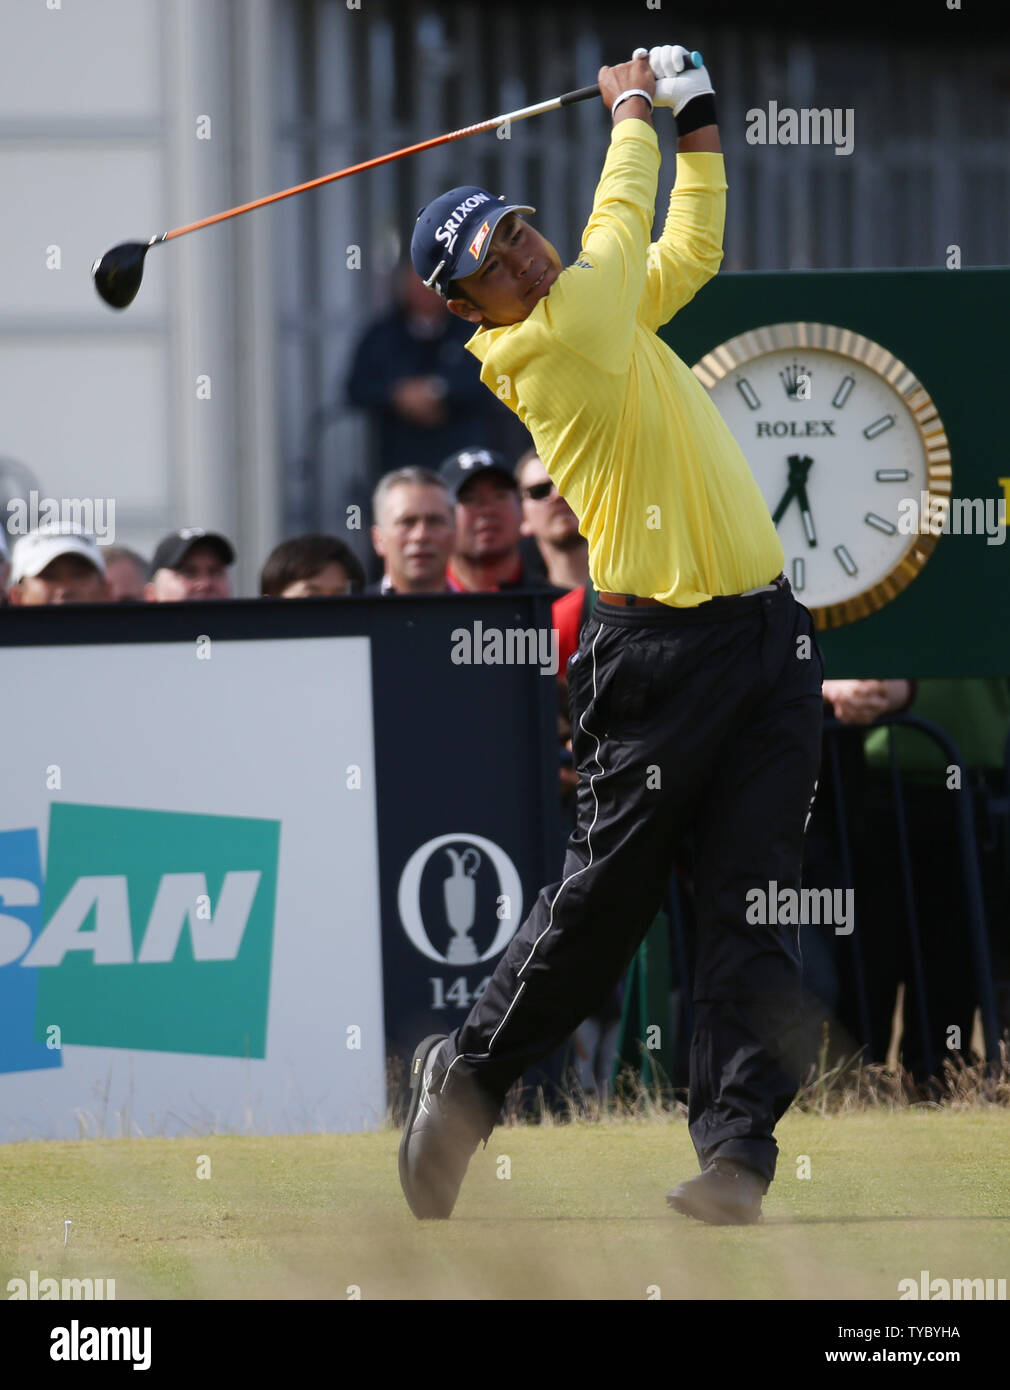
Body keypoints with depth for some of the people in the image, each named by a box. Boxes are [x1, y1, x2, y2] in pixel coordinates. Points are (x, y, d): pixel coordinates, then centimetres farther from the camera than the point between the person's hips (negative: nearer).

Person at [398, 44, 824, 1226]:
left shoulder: (605, 313, 14)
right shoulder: (544, 347, -11)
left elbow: (687, 253, 30)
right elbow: (619, 234, -5)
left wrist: (699, 129, 20)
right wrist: (632, 115, 11)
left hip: (767, 635, 7)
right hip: (662, 654, -7)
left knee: (751, 903, -3)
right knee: (605, 895, 2)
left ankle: (734, 1153, -6)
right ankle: (468, 1073, 23)